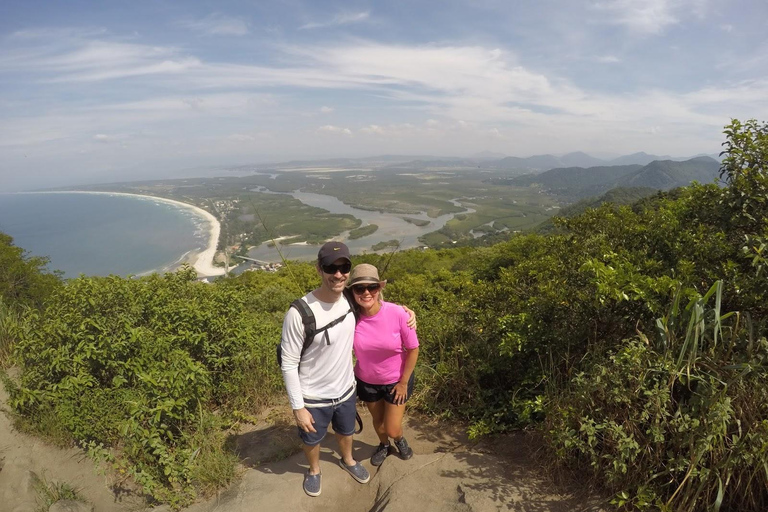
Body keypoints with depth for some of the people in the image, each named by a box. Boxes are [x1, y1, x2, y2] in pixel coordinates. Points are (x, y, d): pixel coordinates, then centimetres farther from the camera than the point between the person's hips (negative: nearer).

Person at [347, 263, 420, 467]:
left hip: (396, 380, -2)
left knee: (392, 429, 8)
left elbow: (413, 349, -15)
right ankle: (384, 445, 58)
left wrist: (404, 382, -9)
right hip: (366, 381, 2)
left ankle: (400, 440, 47)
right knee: (378, 421, 23)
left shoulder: (397, 314, -28)